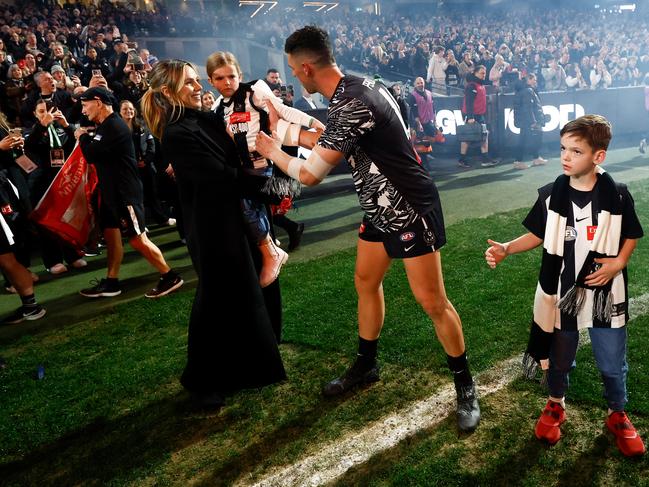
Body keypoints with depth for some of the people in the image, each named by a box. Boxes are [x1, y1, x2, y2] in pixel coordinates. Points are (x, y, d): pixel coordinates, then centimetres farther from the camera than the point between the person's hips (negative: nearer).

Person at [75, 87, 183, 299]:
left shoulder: (115, 126, -18)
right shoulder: (105, 126, 14)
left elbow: (91, 155, -21)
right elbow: (96, 154, 18)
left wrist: (83, 137, -3)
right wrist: (85, 137, 6)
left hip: (125, 191, -10)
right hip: (111, 190, 10)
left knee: (137, 239, -7)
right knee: (111, 235, 11)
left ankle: (170, 277, 2)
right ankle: (111, 282, 18)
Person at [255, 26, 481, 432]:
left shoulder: (350, 107, -27)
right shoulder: (360, 85, 4)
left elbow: (310, 174, -22)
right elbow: (331, 142, 18)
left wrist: (272, 151, -3)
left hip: (409, 209, -10)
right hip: (382, 208, 10)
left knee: (432, 300, -3)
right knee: (366, 283, 17)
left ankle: (466, 386, 15)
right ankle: (366, 365, 34)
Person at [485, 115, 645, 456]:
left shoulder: (617, 196, -10)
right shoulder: (551, 195, -8)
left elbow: (631, 235, 4)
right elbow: (537, 235, 1)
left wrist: (618, 263, -13)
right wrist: (506, 249, -14)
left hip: (606, 296, -1)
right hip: (562, 295, 1)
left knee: (612, 364, 13)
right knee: (560, 359, 18)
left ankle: (617, 416, 40)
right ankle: (555, 406, 44)